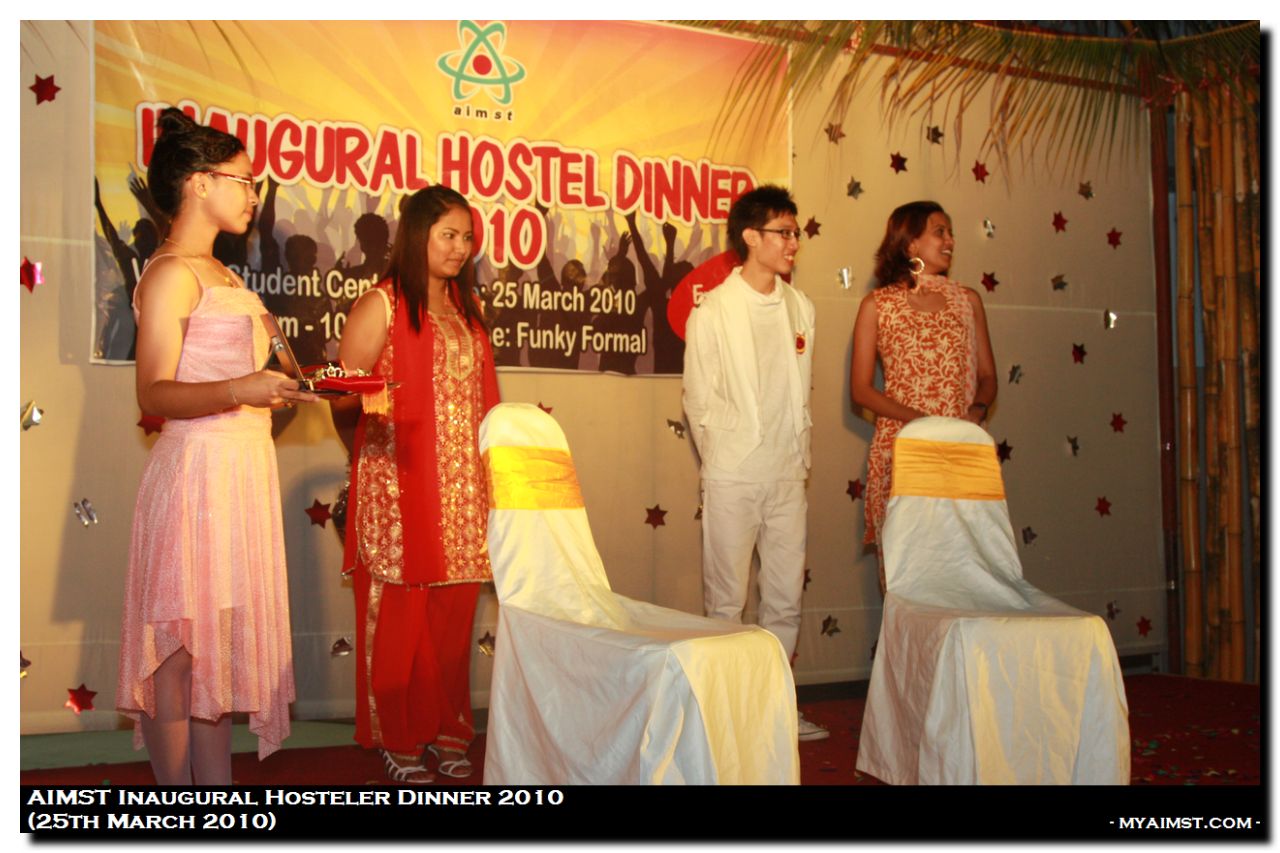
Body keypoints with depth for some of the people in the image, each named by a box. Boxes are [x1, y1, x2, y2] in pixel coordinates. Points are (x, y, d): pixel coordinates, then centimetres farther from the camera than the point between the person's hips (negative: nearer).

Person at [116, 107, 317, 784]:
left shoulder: (219, 274, 19)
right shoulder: (172, 273, -9)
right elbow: (155, 394, -18)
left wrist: (293, 388, 22)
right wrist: (240, 391, -31)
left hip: (243, 467, 9)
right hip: (198, 468, -9)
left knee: (221, 640, 10)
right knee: (182, 647, -3)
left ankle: (218, 790, 16)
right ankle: (176, 794, 4)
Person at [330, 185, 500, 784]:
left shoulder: (466, 308, 17)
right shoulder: (381, 305, -1)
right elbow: (344, 395, -3)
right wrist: (367, 404, -18)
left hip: (462, 488, 5)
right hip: (399, 487, -5)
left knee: (453, 613, 6)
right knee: (398, 615, -2)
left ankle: (447, 732, 17)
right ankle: (397, 741, 10)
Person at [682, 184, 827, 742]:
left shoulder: (799, 308, 9)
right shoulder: (712, 311, -5)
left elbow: (801, 392, 14)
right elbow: (699, 400, -2)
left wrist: (800, 456, 9)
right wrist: (723, 462, -1)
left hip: (788, 475, 5)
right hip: (733, 478, -5)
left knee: (786, 596, 9)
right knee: (726, 600, 3)